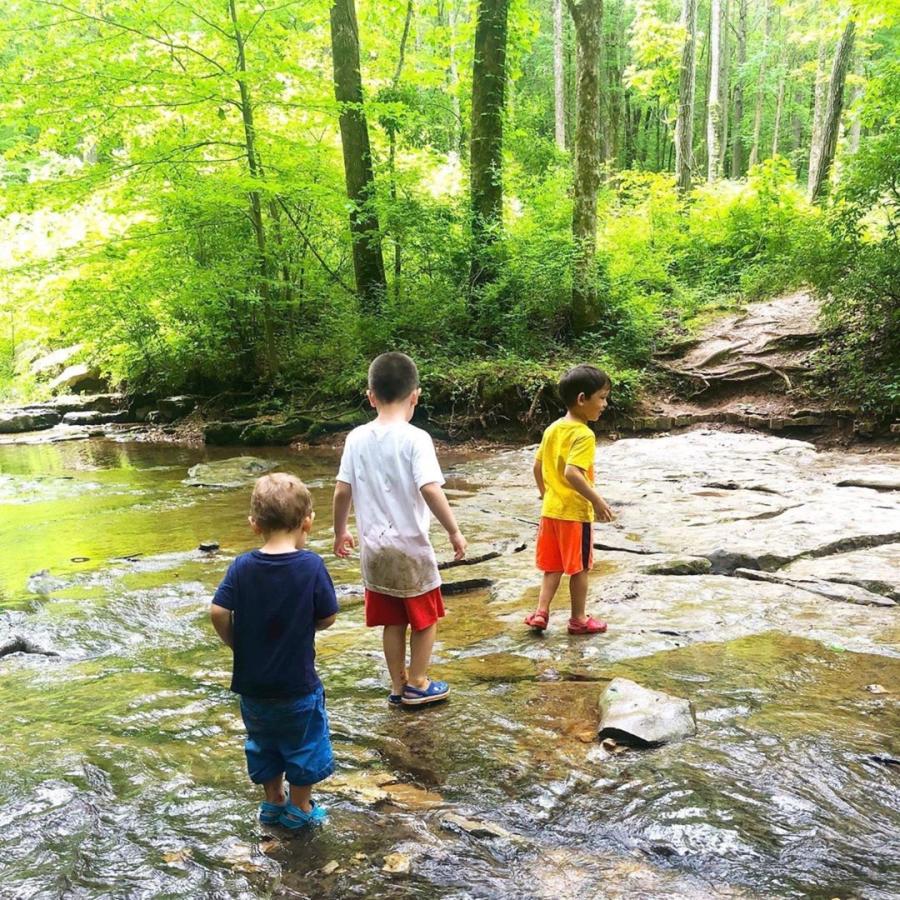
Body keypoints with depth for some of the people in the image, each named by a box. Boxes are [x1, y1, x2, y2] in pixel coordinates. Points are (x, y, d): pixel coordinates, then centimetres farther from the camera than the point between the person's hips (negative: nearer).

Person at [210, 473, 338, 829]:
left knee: (263, 744, 24)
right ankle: (299, 808, 31)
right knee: (305, 743, 18)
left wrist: (237, 644, 2)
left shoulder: (242, 567, -11)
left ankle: (273, 802, 38)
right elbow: (327, 619, -11)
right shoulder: (311, 566, -17)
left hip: (252, 683, 3)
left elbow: (218, 612, -15)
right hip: (297, 683, -3)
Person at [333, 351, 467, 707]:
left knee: (392, 622, 18)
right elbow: (431, 490, -24)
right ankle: (418, 685, 26)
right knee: (425, 617, 16)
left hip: (374, 548, 4)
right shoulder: (415, 438, -16)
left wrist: (340, 532, 14)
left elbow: (341, 492, -1)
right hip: (410, 547, -4)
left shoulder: (357, 438, -3)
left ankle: (398, 686, 29)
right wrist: (454, 531, -13)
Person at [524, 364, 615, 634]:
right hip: (575, 511, -7)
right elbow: (572, 473, -30)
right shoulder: (584, 435, -19)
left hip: (551, 509, 7)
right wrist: (597, 500, -23)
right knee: (579, 568, 8)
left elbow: (538, 466, 12)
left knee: (553, 566, 17)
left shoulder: (552, 429, 6)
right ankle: (579, 619, 19)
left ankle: (541, 612, 11)